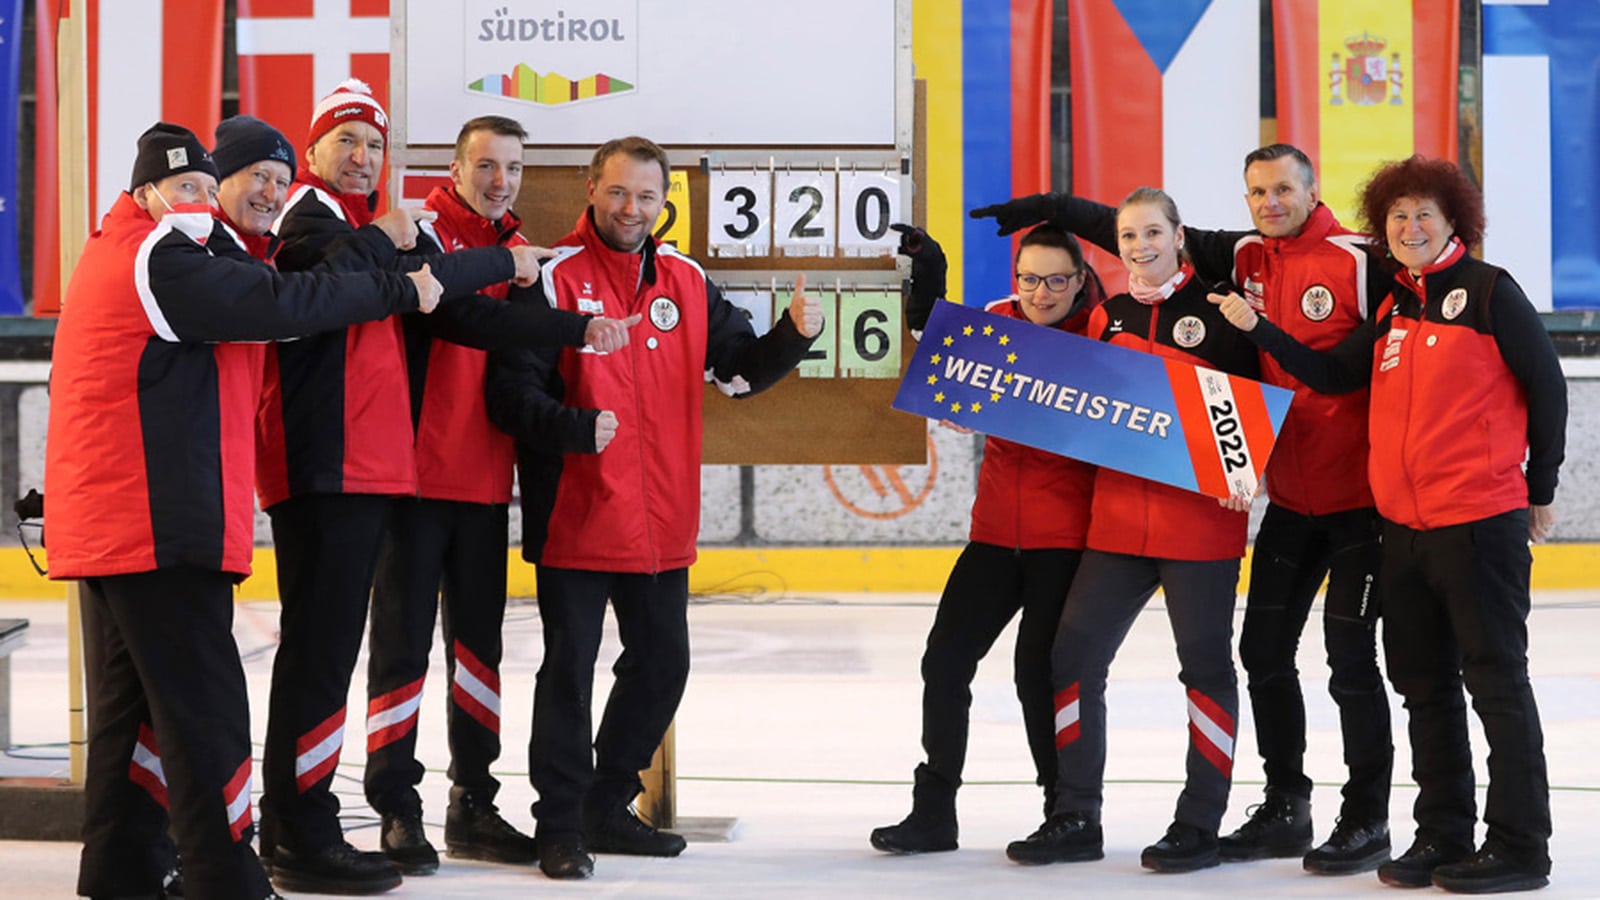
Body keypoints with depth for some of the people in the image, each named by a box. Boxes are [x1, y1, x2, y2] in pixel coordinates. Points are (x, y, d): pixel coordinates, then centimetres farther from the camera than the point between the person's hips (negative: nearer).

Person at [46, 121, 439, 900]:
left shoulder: (121, 257, 21)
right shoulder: (159, 260, -12)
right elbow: (283, 307, -19)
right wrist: (402, 291, -10)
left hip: (108, 524, 11)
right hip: (155, 522, -11)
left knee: (133, 704, 15)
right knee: (205, 710, -8)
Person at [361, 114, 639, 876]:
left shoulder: (519, 251, 14)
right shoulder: (422, 238, -8)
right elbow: (465, 319, -27)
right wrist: (578, 327, -32)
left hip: (487, 484, 7)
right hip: (417, 476, -7)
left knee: (478, 641, 12)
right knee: (403, 639, -3)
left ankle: (472, 806, 21)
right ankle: (397, 812, 5)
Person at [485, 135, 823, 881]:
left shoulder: (687, 282, 9)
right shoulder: (556, 277, -9)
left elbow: (741, 369, 11)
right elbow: (511, 391, -14)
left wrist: (795, 334, -7)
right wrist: (571, 428, -31)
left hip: (662, 524, 6)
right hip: (575, 519, -6)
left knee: (661, 665, 14)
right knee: (570, 667, 0)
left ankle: (607, 808, 30)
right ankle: (561, 826, 12)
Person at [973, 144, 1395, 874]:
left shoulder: (1358, 262, -13)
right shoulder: (1244, 259, 6)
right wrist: (1052, 209, 7)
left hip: (1359, 492, -7)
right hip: (1290, 492, 7)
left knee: (1349, 655, -4)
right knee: (1265, 648, 10)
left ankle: (1367, 820, 7)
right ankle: (1284, 809, 22)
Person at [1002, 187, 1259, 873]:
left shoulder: (1217, 309, -3)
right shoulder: (1106, 318, 12)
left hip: (1201, 516, -5)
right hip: (1117, 517, 5)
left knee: (1206, 665, 4)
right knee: (1074, 657, 4)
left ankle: (1199, 825, 12)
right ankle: (1075, 820, 14)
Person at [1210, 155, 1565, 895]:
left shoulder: (1488, 290, -6)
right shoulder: (1393, 308, 12)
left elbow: (1546, 385, -3)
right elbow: (1334, 374, 7)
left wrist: (1541, 491, 2)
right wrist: (1257, 329, -4)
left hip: (1481, 520, -7)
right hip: (1404, 524, 7)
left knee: (1495, 679, -3)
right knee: (1425, 686, 12)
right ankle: (1441, 837, 22)